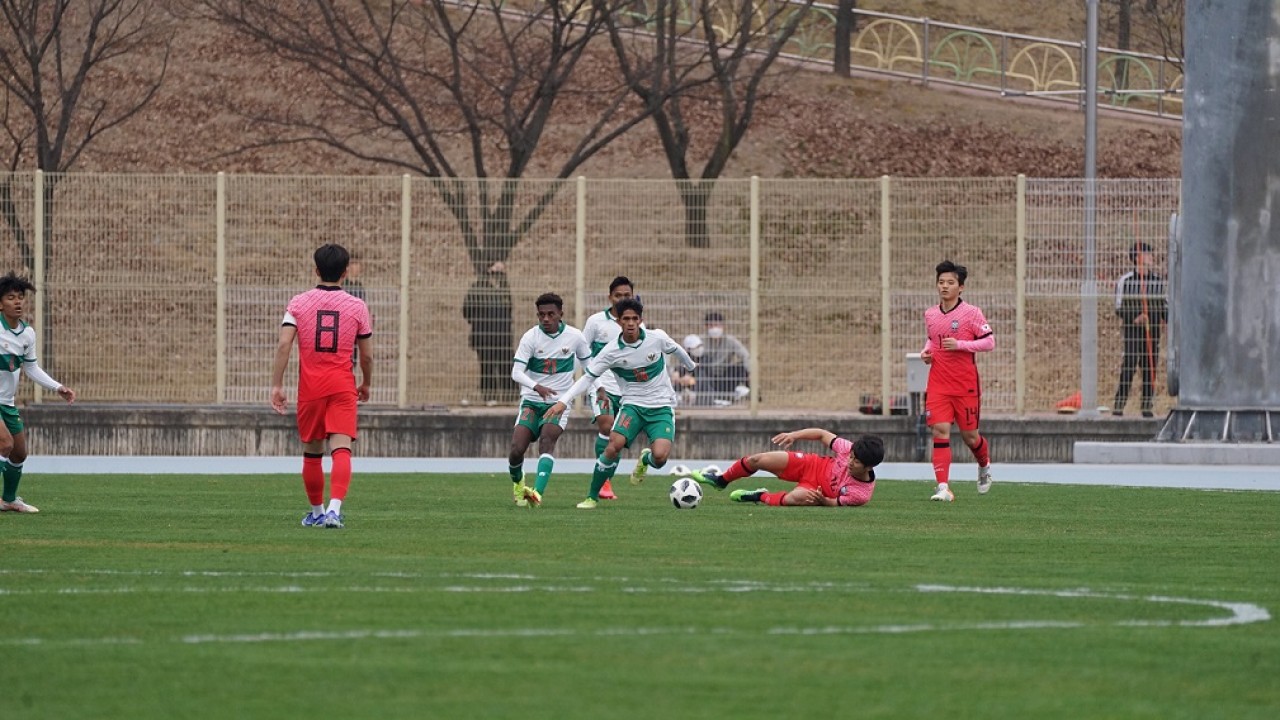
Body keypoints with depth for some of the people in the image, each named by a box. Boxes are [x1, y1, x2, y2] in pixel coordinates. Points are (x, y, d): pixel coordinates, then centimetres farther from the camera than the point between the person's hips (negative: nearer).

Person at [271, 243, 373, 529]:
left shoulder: (299, 303, 1)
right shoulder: (357, 306, 2)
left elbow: (284, 344, -9)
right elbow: (367, 355, 7)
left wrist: (277, 385, -7)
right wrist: (365, 385, 24)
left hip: (310, 387, 1)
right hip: (342, 387, -1)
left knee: (311, 452, 16)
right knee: (341, 449, -11)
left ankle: (317, 512, 28)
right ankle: (334, 508, -29)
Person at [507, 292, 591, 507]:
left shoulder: (574, 337, -4)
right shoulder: (531, 337, -9)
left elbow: (588, 362, 15)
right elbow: (516, 372, -17)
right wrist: (537, 387, -35)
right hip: (531, 400, 0)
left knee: (547, 439, -27)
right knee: (517, 449, -12)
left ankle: (538, 492, -39)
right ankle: (517, 482, 21)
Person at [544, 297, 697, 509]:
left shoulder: (657, 338, -9)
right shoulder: (612, 352, -10)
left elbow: (675, 349, 13)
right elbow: (588, 378, -8)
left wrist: (691, 365, 33)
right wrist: (563, 401, -20)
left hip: (662, 406, 0)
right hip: (633, 404, 0)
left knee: (659, 456, -22)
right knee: (614, 445, -26)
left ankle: (645, 459, 20)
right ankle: (592, 497, -9)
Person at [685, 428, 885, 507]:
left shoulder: (863, 494, -31)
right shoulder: (849, 450, -24)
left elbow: (838, 503, -16)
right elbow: (823, 435, -9)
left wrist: (822, 500, -36)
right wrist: (795, 435, -18)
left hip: (820, 492, -4)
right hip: (815, 466, 4)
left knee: (794, 498, -38)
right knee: (757, 460, -4)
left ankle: (761, 497, 1)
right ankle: (721, 480, 30)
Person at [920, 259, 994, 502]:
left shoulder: (971, 313, -7)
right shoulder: (930, 315, 8)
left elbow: (989, 342, -8)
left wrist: (960, 344, -19)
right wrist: (926, 351, 4)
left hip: (966, 386, -3)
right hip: (938, 385, 3)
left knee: (969, 435, 7)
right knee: (940, 431, -11)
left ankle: (984, 466, 40)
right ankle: (943, 487, -14)